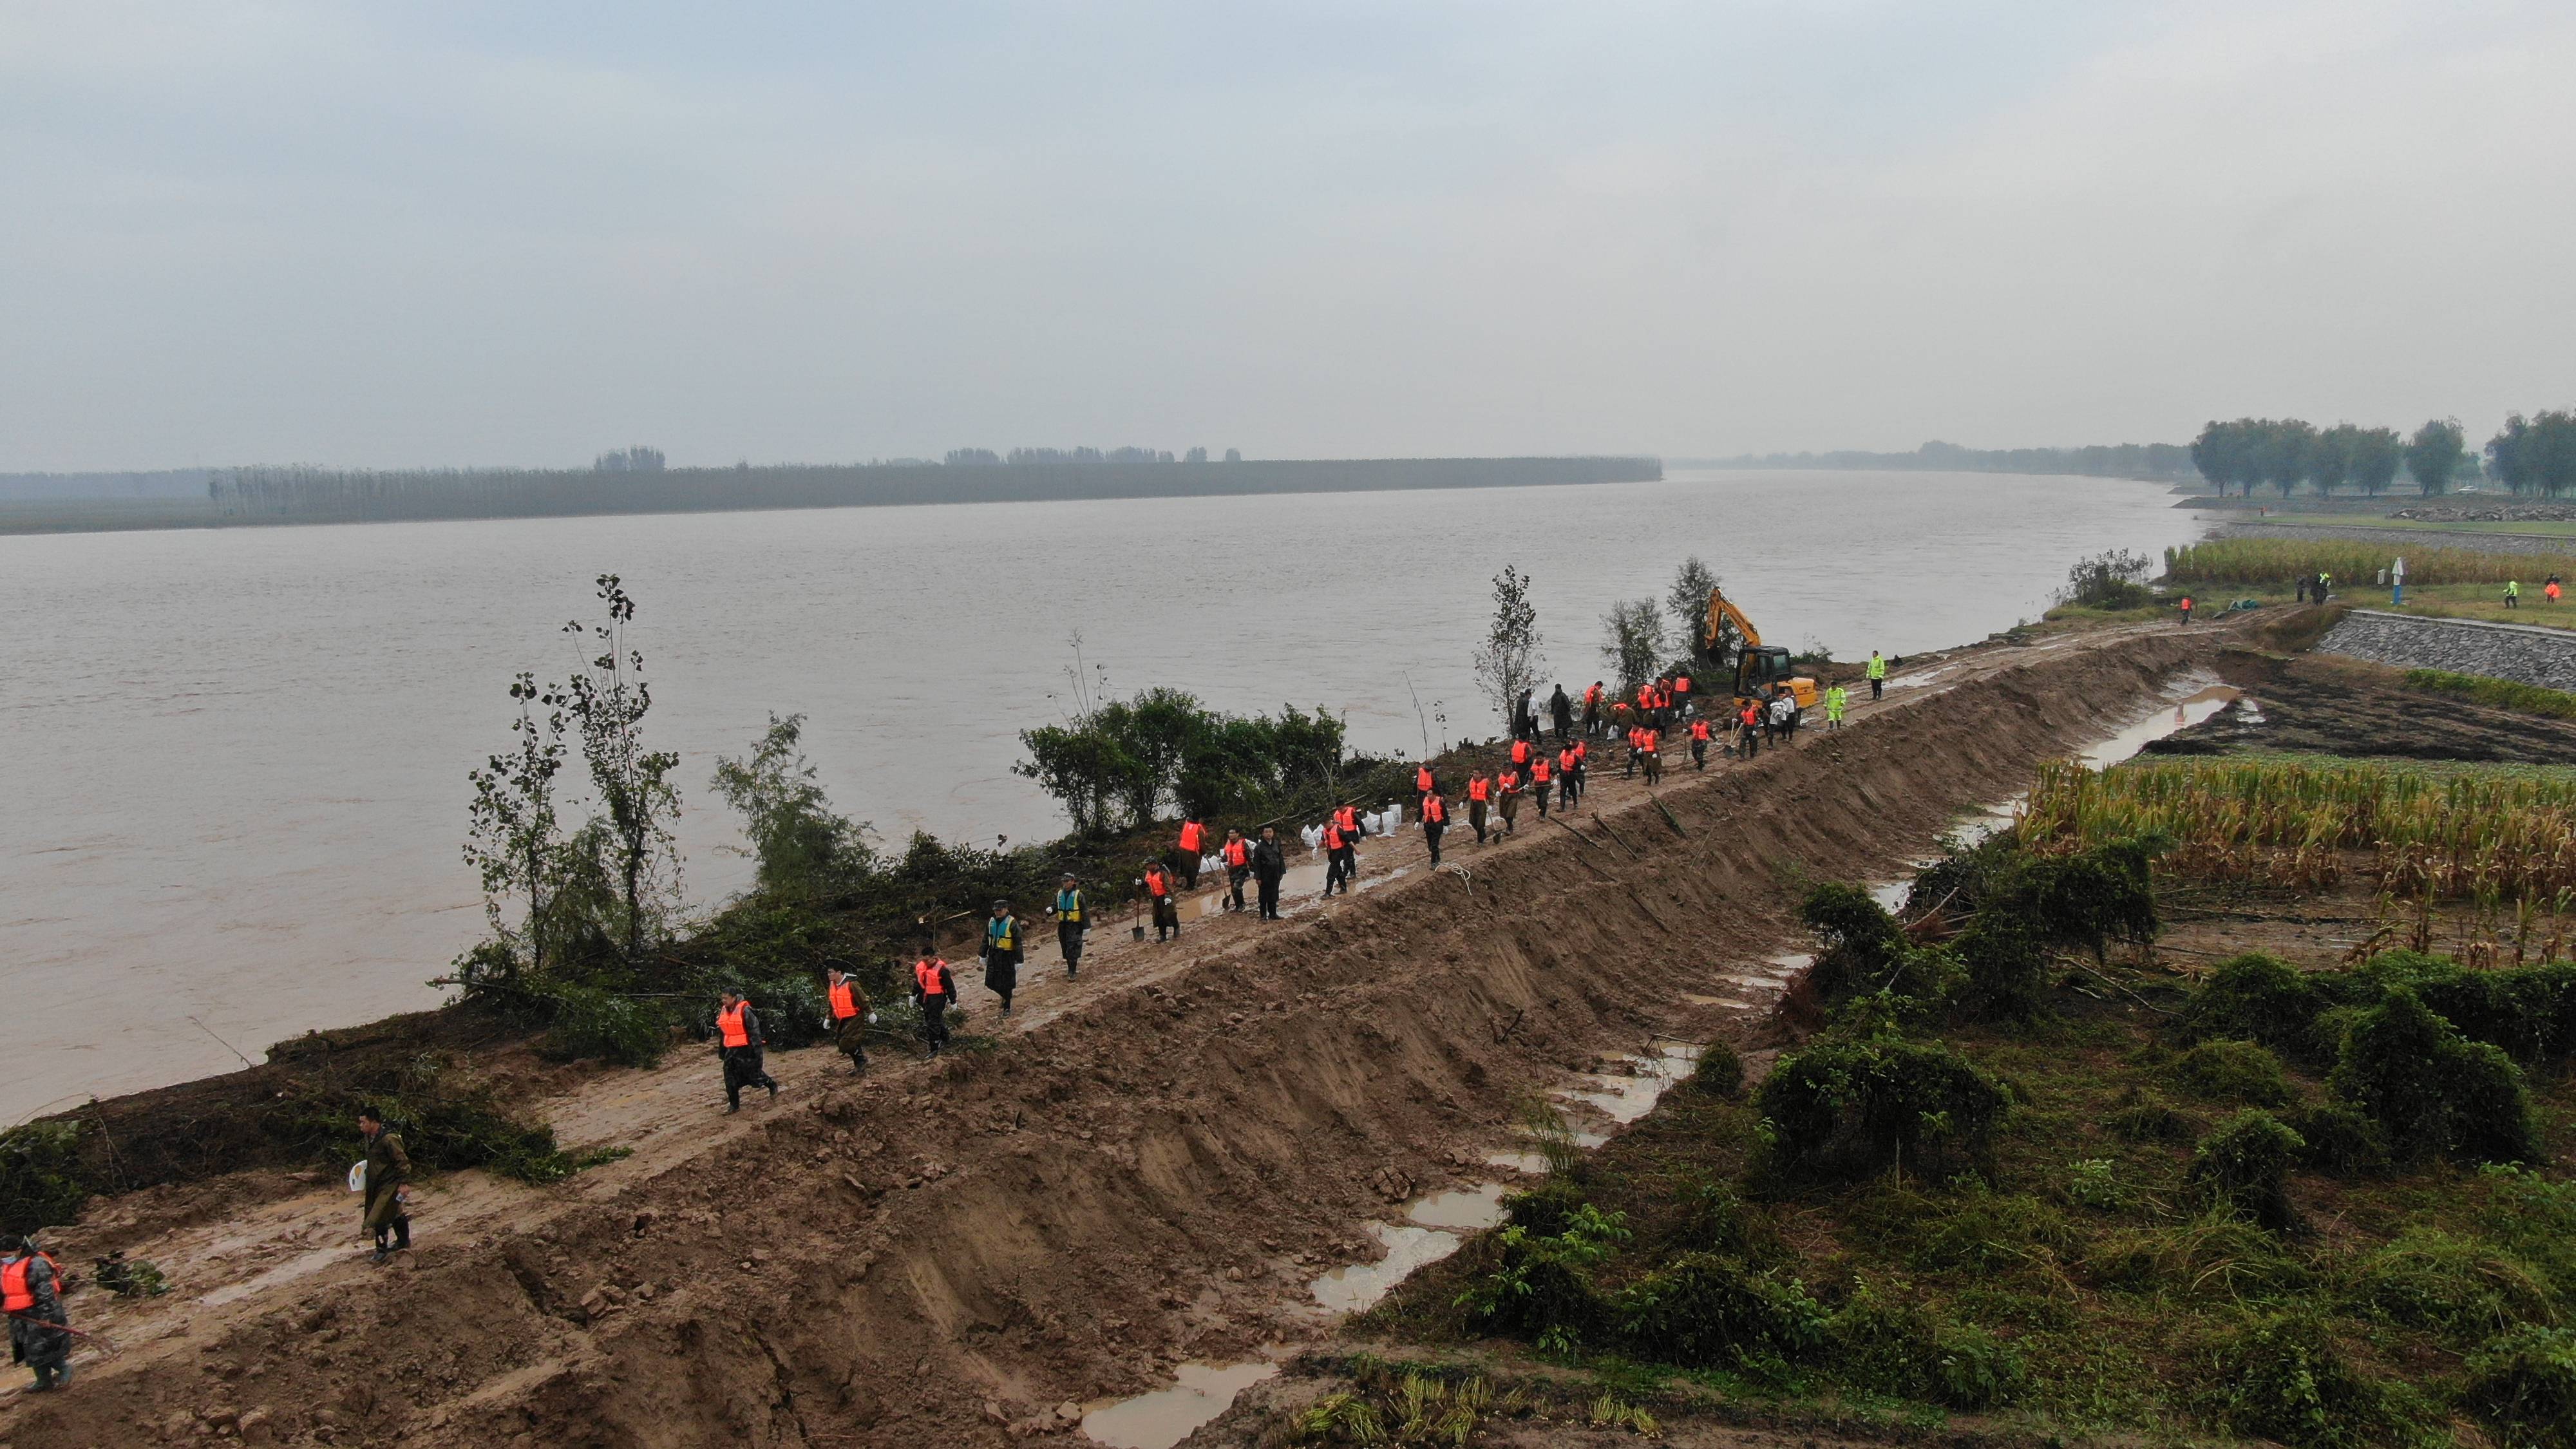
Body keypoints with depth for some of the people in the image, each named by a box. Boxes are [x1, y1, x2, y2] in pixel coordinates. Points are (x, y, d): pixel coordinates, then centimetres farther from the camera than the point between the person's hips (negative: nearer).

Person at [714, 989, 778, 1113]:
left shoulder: (744, 1011, -17)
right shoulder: (723, 1012, 7)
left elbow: (754, 1030, -15)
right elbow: (721, 1033, 17)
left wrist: (757, 1048, -17)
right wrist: (721, 1051, 18)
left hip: (745, 1049, -7)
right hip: (731, 1050, 7)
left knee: (754, 1073, 3)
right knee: (730, 1079, 5)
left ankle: (772, 1085, 30)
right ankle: (734, 1105, 15)